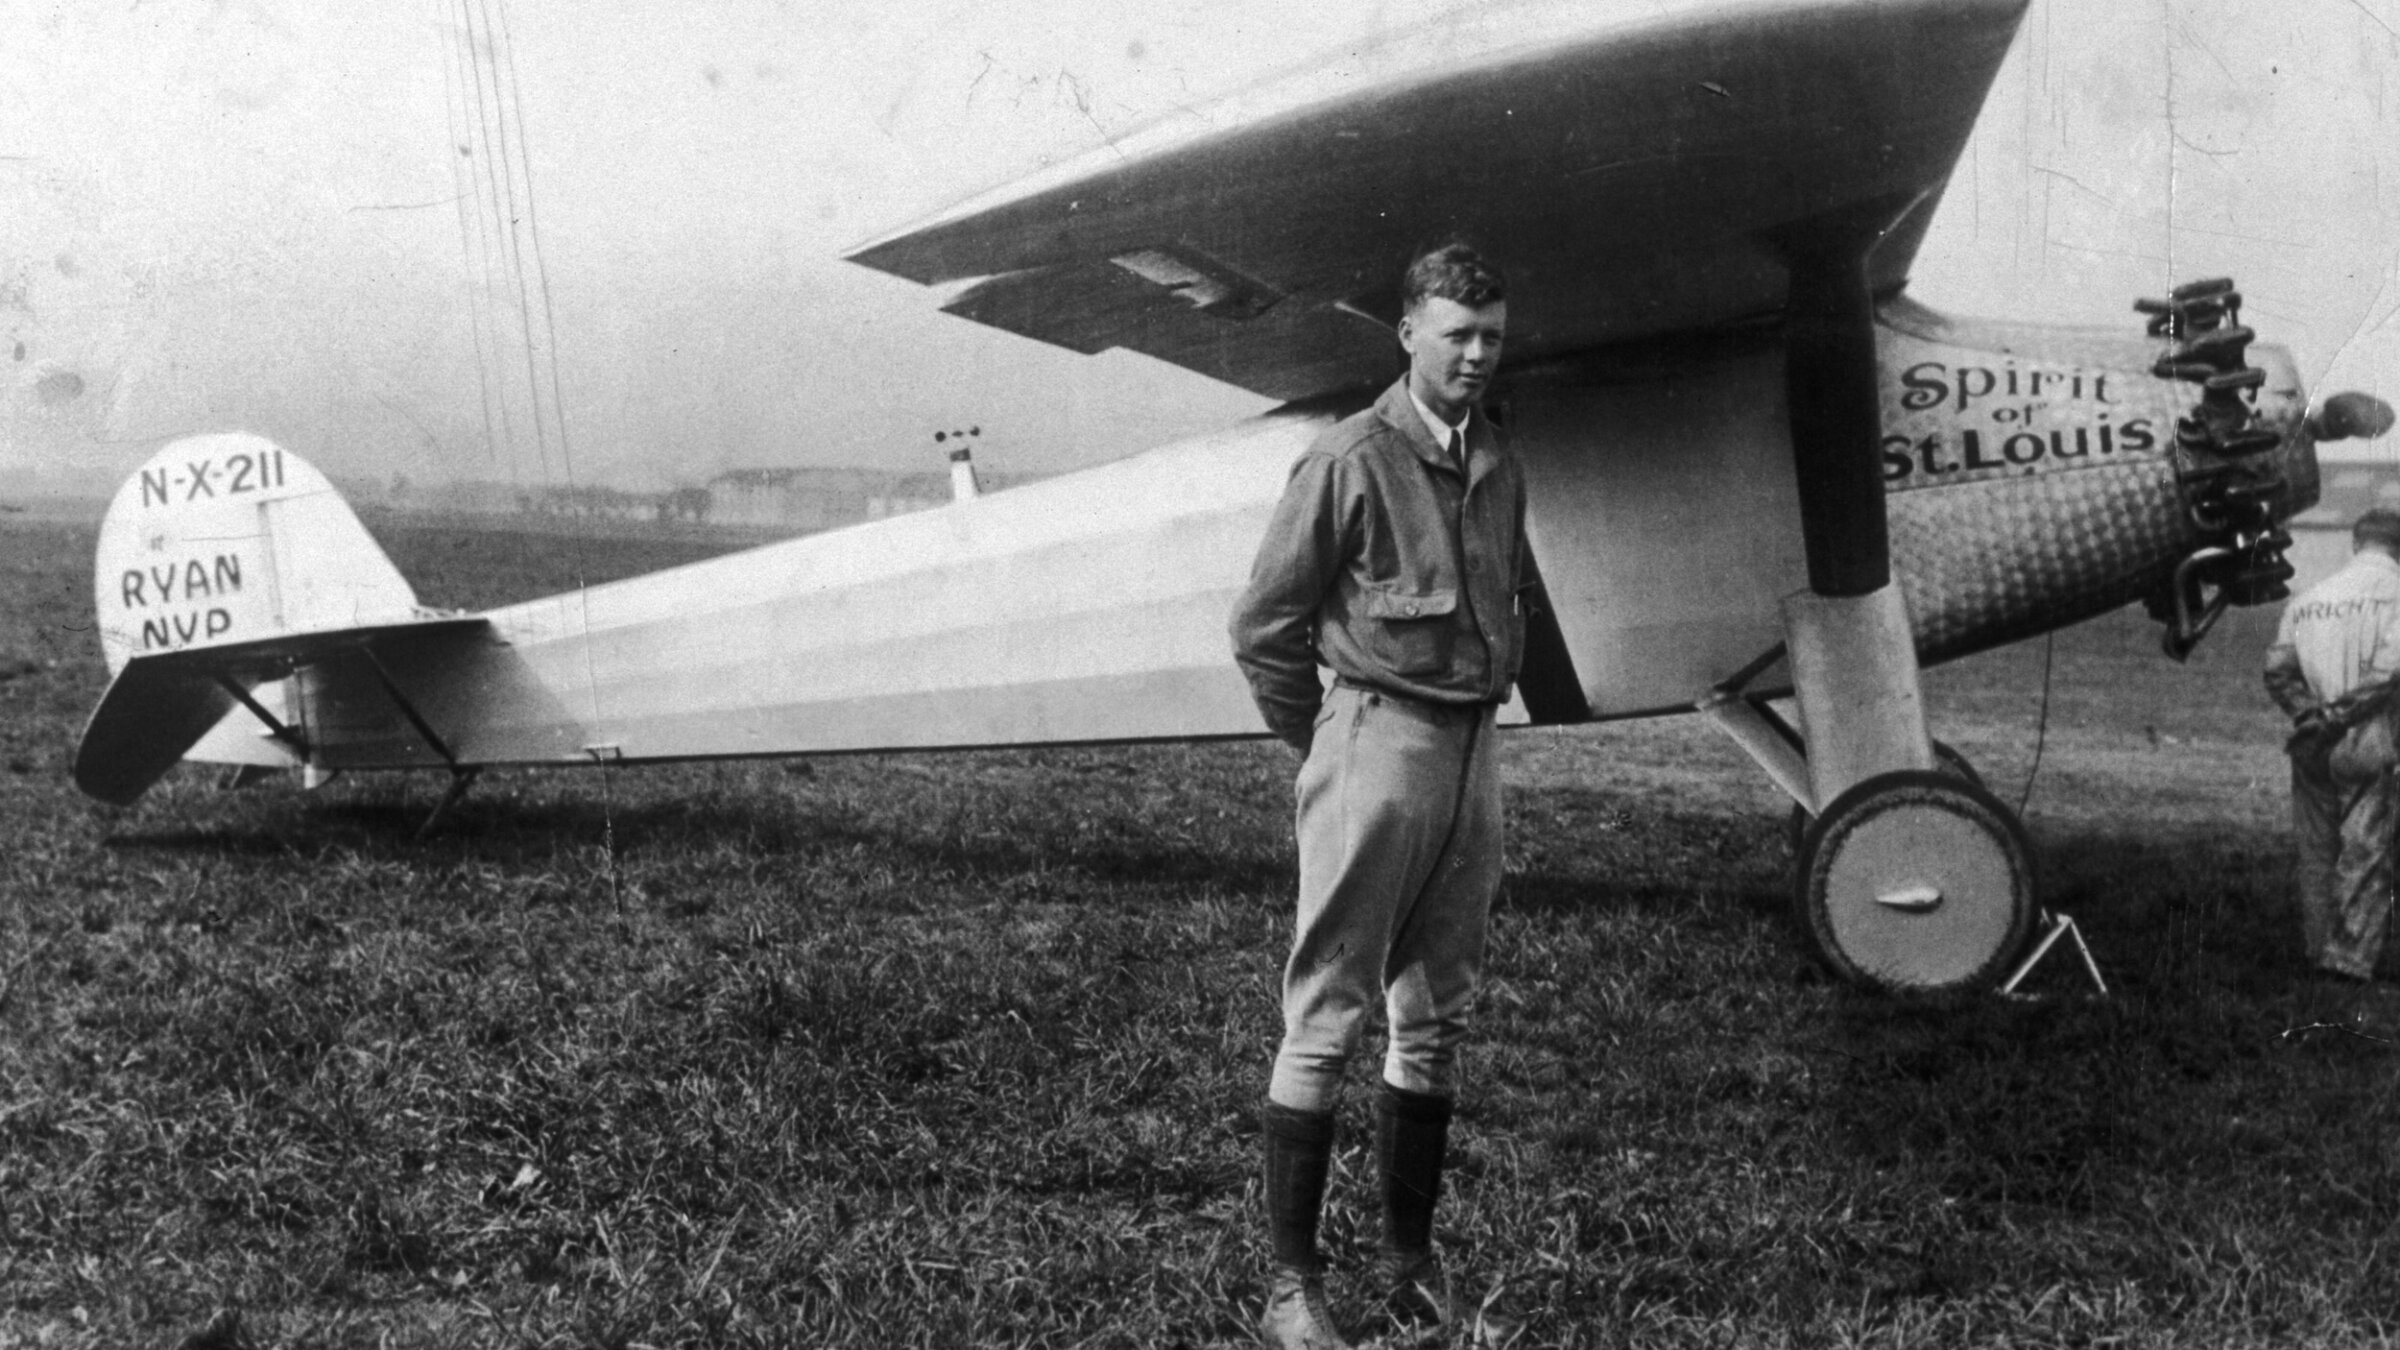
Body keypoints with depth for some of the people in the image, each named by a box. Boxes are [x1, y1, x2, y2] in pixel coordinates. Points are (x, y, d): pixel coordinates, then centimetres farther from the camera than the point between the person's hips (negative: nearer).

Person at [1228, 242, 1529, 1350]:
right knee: (1327, 1018, -3)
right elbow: (1264, 626, -6)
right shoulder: (1352, 460, -7)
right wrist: (1324, 745, 0)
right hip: (1378, 736, -7)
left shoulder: (1498, 470, 13)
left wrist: (1474, 716, 13)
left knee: (1435, 1018, 12)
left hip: (1473, 748, 7)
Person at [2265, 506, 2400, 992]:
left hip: (2313, 749, 5)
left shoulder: (2308, 596, 11)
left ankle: (2320, 951, 20)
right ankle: (2352, 956, 2)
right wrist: (2339, 715, -12)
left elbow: (2277, 670, 4)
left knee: (2316, 851, 12)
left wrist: (2310, 712, -2)